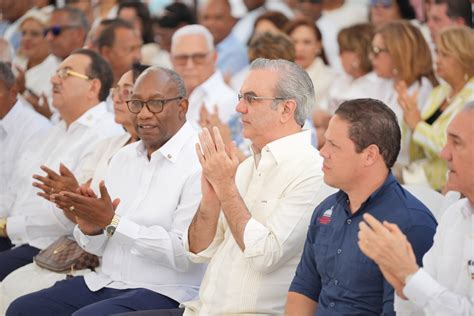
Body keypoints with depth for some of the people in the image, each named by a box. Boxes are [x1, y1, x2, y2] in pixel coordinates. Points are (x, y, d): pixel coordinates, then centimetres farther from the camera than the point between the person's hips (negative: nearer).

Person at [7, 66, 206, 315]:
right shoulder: (123, 157, 15)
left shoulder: (199, 163, -10)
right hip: (105, 282, 8)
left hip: (161, 294, -8)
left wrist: (113, 222, -18)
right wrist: (91, 229, -7)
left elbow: (185, 253, -19)